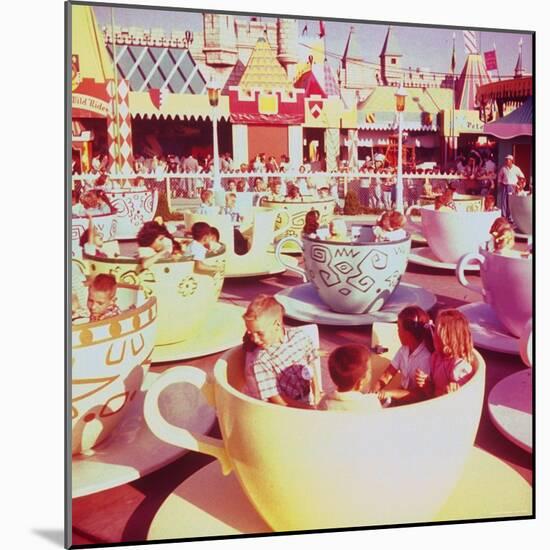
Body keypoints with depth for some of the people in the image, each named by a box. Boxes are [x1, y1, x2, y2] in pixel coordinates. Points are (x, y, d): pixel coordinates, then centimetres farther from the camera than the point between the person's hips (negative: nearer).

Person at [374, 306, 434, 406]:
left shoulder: (426, 358, -24)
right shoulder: (404, 349, -3)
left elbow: (420, 395, -22)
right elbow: (388, 374, 2)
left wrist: (389, 393, -28)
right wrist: (375, 392, -16)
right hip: (400, 397, 6)